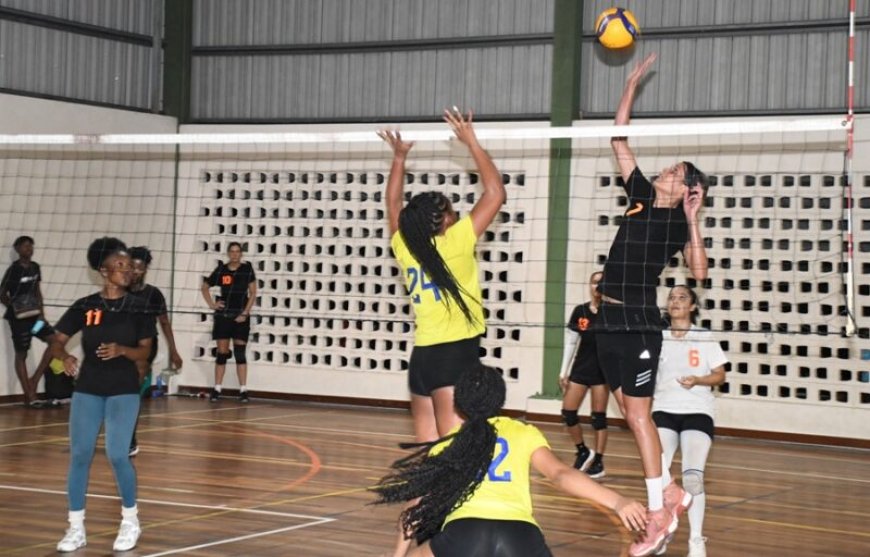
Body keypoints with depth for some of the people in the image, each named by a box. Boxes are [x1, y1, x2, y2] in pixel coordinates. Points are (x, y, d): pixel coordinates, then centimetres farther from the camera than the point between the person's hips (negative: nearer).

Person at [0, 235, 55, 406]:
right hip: (19, 317, -7)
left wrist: (41, 312, 6)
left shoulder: (35, 267, 6)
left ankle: (34, 380, 2)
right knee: (21, 354, 2)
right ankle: (29, 394, 7)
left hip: (34, 314, 7)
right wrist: (15, 308, -14)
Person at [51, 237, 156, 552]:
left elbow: (144, 351, -3)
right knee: (79, 455, -1)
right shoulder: (84, 307, 0)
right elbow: (57, 341, 2)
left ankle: (130, 521, 11)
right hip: (87, 388, 2)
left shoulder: (138, 307, -1)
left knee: (117, 455, -11)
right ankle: (76, 528, 9)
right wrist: (65, 357, -20)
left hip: (124, 390, -2)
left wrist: (121, 350, -22)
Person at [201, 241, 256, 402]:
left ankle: (243, 390, -1)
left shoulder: (247, 269, -1)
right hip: (223, 315, 1)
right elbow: (205, 287, 16)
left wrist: (245, 313, -9)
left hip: (240, 316, -1)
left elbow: (253, 293, -1)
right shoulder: (221, 270, 2)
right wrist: (211, 304, 4)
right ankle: (217, 389, 7)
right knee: (222, 353, 3)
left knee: (240, 353, -2)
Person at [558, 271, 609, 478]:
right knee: (567, 413, 0)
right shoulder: (580, 311, 2)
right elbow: (570, 343, 7)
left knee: (598, 416, 0)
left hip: (602, 369, -4)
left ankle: (598, 461, 9)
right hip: (581, 368, 4)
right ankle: (583, 452, 20)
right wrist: (564, 372, 6)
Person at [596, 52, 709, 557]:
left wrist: (693, 221, -20)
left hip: (639, 323, -7)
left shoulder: (679, 222, -5)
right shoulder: (642, 197, 10)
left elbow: (699, 273, -16)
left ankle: (659, 515, -2)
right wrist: (632, 83, 9)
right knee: (630, 411, 10)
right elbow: (620, 139, 12)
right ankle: (671, 492, 20)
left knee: (638, 413, -7)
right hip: (611, 320, 7)